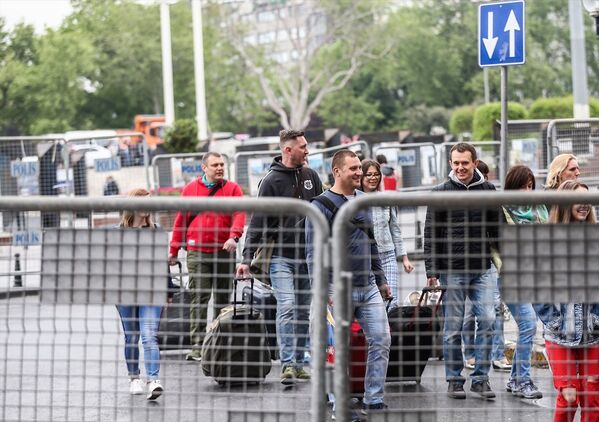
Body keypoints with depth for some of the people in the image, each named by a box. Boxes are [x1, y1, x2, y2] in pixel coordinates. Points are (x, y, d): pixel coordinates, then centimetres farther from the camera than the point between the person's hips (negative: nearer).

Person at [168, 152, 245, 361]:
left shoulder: (232, 189, 7)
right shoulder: (190, 188, 9)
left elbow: (239, 214, -6)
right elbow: (181, 220, 11)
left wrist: (233, 236, -24)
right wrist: (174, 250, 10)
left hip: (224, 251, 1)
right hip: (197, 252, -1)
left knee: (223, 299, 8)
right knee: (199, 298, -8)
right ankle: (197, 346, -10)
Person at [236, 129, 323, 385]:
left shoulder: (311, 176, 10)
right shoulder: (272, 180, -5)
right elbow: (259, 221, -6)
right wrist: (247, 257, -12)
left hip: (308, 256, 5)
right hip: (282, 257, -5)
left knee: (303, 312, 8)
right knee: (286, 307, -15)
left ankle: (298, 363, 15)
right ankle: (287, 364, -18)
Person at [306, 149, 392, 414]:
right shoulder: (322, 205, -8)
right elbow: (313, 251, -12)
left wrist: (381, 280, 21)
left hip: (369, 287, 6)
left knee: (382, 341, -1)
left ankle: (374, 402, 5)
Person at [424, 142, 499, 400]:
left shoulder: (488, 190, 7)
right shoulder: (440, 193, 0)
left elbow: (496, 228, 14)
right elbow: (430, 234, 0)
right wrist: (431, 270, -5)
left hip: (483, 269, 2)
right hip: (452, 269, -2)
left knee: (487, 320, -6)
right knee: (453, 327, 2)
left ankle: (481, 378, 3)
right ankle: (454, 379, 12)